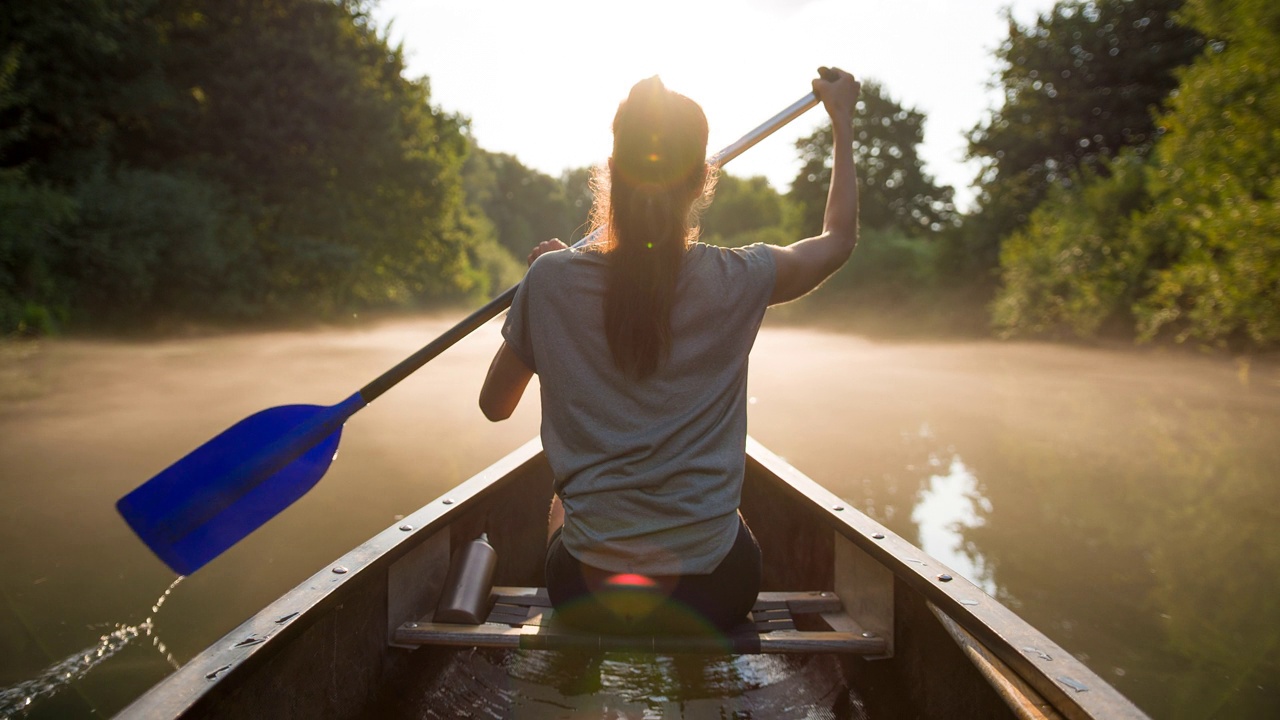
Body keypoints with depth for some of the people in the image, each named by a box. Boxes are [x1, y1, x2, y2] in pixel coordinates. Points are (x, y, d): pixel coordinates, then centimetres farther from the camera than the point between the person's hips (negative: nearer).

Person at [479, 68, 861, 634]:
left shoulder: (552, 280, -11)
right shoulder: (737, 281, -11)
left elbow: (494, 406, 6)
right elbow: (839, 237, 11)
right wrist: (842, 119, 23)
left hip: (584, 596, 0)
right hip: (713, 597, 0)